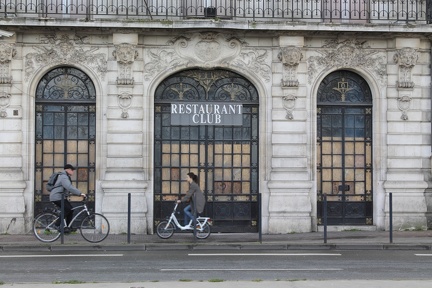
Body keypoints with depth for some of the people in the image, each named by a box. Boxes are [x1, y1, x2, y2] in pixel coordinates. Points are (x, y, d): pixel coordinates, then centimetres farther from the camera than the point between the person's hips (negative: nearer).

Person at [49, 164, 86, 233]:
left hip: (60, 197, 10)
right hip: (56, 197, -10)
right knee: (67, 209, -19)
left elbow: (70, 188, 21)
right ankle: (58, 225, -10)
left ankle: (68, 227, 7)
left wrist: (79, 194, 10)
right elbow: (69, 188, -30)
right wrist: (80, 193, -30)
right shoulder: (63, 177, -17)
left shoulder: (66, 177, 18)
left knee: (71, 209, 3)